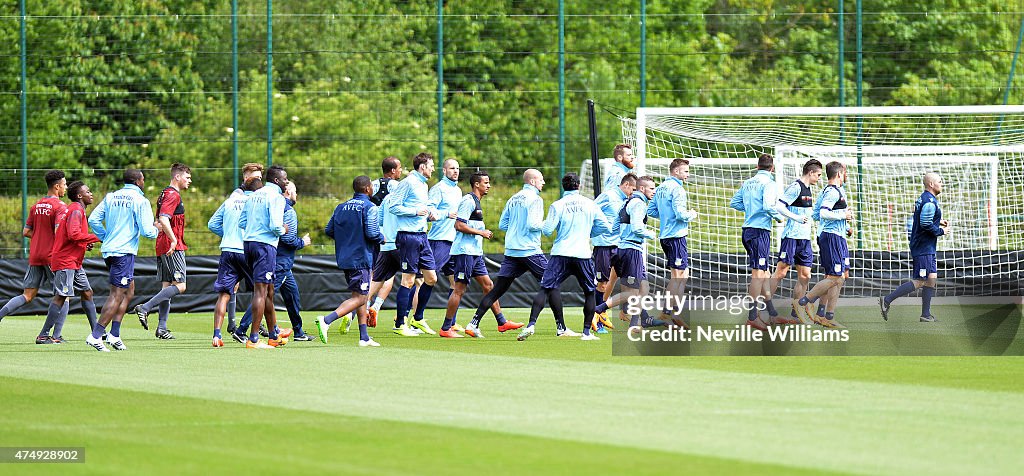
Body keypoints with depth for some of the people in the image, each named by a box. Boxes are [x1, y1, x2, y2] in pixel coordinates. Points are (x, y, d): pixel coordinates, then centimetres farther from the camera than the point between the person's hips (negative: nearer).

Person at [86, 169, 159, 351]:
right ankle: (95, 335, -13)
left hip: (109, 250, 8)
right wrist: (156, 230, 9)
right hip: (125, 252, -8)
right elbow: (146, 231, -13)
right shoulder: (140, 201, -8)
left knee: (129, 290, 18)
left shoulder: (110, 197, 11)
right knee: (117, 294, -6)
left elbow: (93, 220, 8)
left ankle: (114, 334, 12)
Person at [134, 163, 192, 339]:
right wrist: (173, 240, -26)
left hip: (163, 249, 10)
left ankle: (162, 328, 6)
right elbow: (163, 219, -24)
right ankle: (145, 308, -18)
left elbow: (159, 222, 24)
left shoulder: (166, 194, 19)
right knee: (179, 286, -12)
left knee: (167, 287, 9)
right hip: (173, 248, -10)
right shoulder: (173, 195, -11)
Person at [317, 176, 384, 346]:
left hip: (343, 259, 8)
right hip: (361, 259, -8)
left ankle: (364, 337, 16)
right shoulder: (369, 207, -9)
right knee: (359, 298, -8)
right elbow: (372, 233, -18)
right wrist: (381, 238, 3)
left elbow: (329, 230, 9)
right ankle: (326, 320, -25)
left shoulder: (341, 207, 11)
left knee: (359, 296, 16)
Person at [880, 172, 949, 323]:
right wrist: (941, 231, -12)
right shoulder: (930, 202, -17)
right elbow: (926, 225, -25)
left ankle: (926, 314, 10)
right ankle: (887, 300, -8)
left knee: (932, 279, 10)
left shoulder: (923, 199, 15)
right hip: (923, 248, -11)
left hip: (927, 248, 11)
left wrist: (938, 222, 15)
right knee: (918, 282, -9)